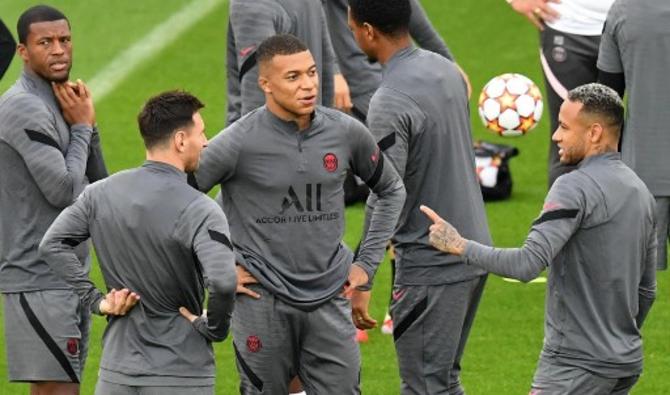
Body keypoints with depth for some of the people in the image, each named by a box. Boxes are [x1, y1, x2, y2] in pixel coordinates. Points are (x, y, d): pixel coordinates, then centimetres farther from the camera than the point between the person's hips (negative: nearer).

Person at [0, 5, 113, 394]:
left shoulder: (58, 101, 13)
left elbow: (99, 187, 13)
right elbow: (63, 190, -20)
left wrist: (86, 123, -1)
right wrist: (82, 127, -7)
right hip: (40, 279, -9)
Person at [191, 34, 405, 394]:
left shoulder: (346, 134, 0)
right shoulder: (239, 143, -11)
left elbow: (391, 191, 17)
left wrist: (367, 263, 10)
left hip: (330, 299, 3)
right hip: (263, 303, -3)